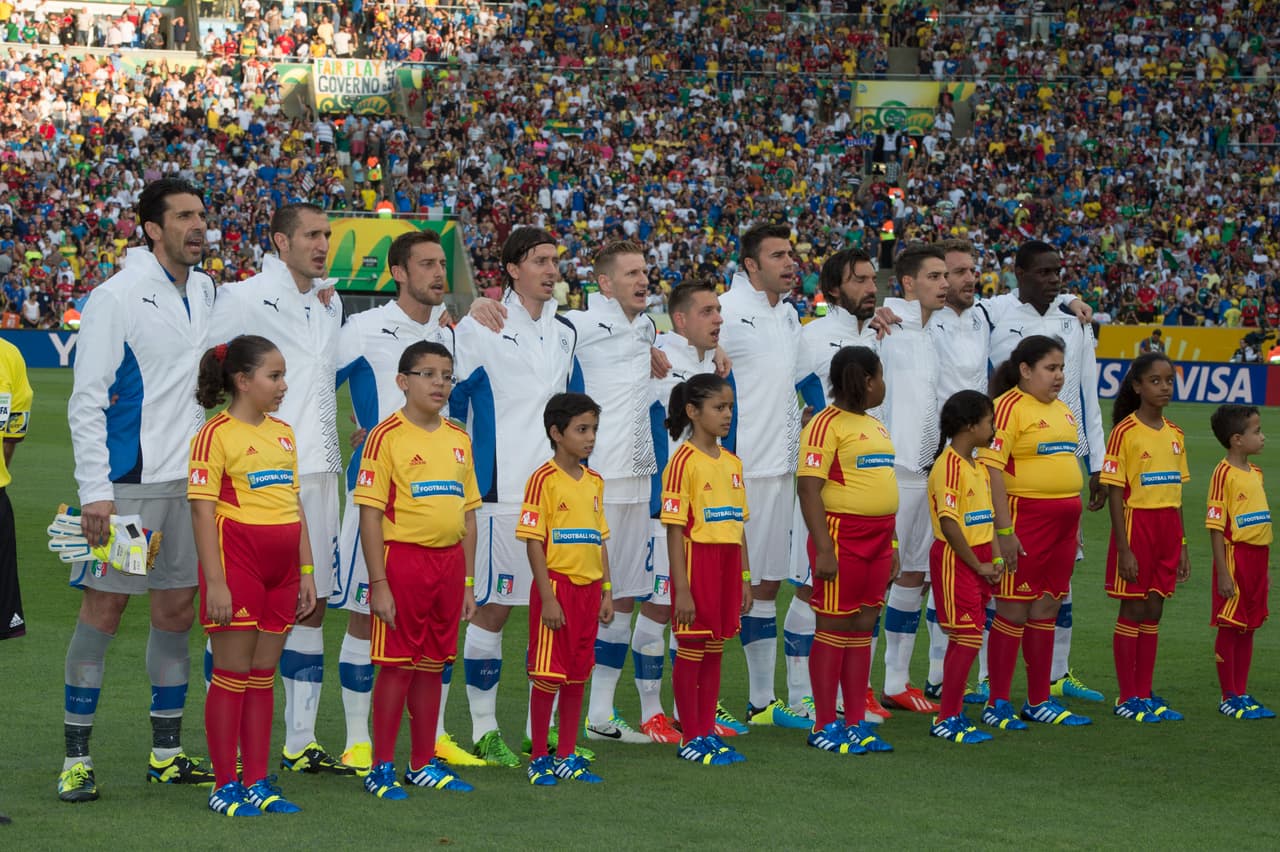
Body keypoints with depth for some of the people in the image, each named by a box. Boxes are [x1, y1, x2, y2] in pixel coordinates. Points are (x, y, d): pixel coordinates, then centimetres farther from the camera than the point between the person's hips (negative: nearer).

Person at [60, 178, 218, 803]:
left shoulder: (204, 290, 9)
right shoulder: (116, 298, -11)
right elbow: (86, 400, -12)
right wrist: (94, 490, -17)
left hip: (187, 481, 6)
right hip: (125, 485, -6)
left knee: (177, 611, 9)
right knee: (102, 611, -3)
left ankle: (166, 751, 18)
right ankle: (76, 758, 3)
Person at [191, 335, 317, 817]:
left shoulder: (282, 433, 14)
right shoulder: (217, 434, -9)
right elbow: (203, 510, -12)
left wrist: (306, 570, 14)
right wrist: (216, 582, -17)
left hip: (281, 566, 7)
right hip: (237, 558, -7)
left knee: (264, 675, 10)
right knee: (232, 675, -1)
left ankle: (256, 782, 14)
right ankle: (225, 786, 5)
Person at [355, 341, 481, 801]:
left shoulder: (458, 439, 12)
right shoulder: (387, 436, -7)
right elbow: (370, 515, -10)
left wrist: (468, 581, 12)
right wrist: (378, 583, -14)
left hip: (449, 562, 6)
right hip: (403, 559, -6)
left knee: (433, 665, 11)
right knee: (397, 665, -2)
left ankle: (423, 763, 20)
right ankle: (382, 767, 5)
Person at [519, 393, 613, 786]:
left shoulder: (594, 481, 11)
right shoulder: (544, 480, -10)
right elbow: (533, 542, -12)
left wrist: (606, 591, 11)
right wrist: (548, 597, -16)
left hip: (588, 588, 7)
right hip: (557, 587, -6)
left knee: (578, 676, 11)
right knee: (547, 676, -1)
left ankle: (567, 756, 19)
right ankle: (539, 758, 8)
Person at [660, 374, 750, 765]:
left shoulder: (732, 462, 11)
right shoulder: (684, 462, -11)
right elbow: (674, 529, -12)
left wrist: (745, 578, 13)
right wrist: (681, 588, -15)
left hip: (728, 562, 7)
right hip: (697, 560, -7)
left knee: (715, 649, 11)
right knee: (691, 650, 1)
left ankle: (707, 732, 18)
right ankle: (690, 738, 8)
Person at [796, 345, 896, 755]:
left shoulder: (875, 425, 17)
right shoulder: (827, 424, -11)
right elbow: (809, 489, -16)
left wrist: (892, 544, 19)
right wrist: (823, 548, -21)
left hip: (877, 537, 8)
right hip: (841, 534, -8)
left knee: (863, 629, 10)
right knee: (834, 630, -3)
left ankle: (856, 724, 14)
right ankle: (825, 726, 3)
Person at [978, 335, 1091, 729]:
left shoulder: (1062, 410, 16)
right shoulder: (1009, 407, -11)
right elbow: (991, 468, -16)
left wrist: (1074, 525, 20)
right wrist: (1004, 531, -20)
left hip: (1062, 518, 8)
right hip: (1025, 516, -8)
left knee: (1045, 611, 12)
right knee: (1014, 611, -3)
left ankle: (1039, 701, 19)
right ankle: (997, 704, 4)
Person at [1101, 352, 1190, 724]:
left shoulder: (1174, 435, 9)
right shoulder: (1125, 432, -10)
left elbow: (1175, 494, 14)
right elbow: (1115, 493, -11)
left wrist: (1181, 546, 12)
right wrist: (1124, 549, -14)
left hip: (1167, 527, 6)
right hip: (1135, 523, -6)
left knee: (1153, 612, 9)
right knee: (1133, 610, 0)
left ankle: (1145, 694, 16)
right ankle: (1127, 698, 7)